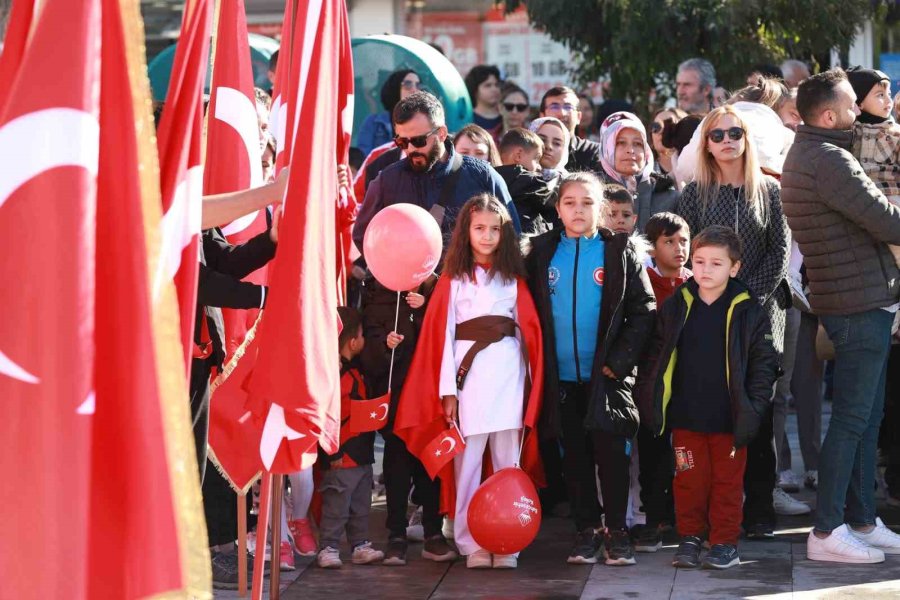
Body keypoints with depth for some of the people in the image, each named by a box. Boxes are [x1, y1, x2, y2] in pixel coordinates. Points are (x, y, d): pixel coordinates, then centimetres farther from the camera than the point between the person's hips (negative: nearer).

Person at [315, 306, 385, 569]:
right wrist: (332, 451, -22)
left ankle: (360, 545, 24)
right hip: (342, 457, -10)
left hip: (361, 454, 10)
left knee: (361, 505, 16)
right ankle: (328, 548, 4)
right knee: (336, 506, -3)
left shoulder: (354, 369, 12)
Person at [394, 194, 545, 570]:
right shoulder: (453, 279, 8)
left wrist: (532, 385, 2)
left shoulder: (513, 278, 14)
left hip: (508, 372, 1)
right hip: (468, 373, -1)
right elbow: (442, 334, 3)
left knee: (508, 462, 0)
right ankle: (472, 545, 3)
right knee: (468, 461, -1)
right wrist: (447, 390, -5)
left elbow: (529, 329, 10)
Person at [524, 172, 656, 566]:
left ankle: (617, 530, 9)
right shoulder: (542, 252, 5)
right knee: (574, 456, 8)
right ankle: (586, 529, 17)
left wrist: (619, 360, -11)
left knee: (611, 454, -1)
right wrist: (539, 362, -2)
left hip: (607, 375, -2)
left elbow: (643, 311, -4)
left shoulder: (619, 251, -1)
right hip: (561, 376, 2)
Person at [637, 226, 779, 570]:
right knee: (689, 478, 8)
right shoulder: (675, 308, 3)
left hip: (729, 418, -2)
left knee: (727, 480, 7)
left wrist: (754, 406, -8)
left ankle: (725, 542, 17)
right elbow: (657, 357, 9)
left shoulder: (748, 311, -3)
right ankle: (690, 538, 20)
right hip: (685, 415, 2)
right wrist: (650, 398, 2)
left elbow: (764, 362, -1)